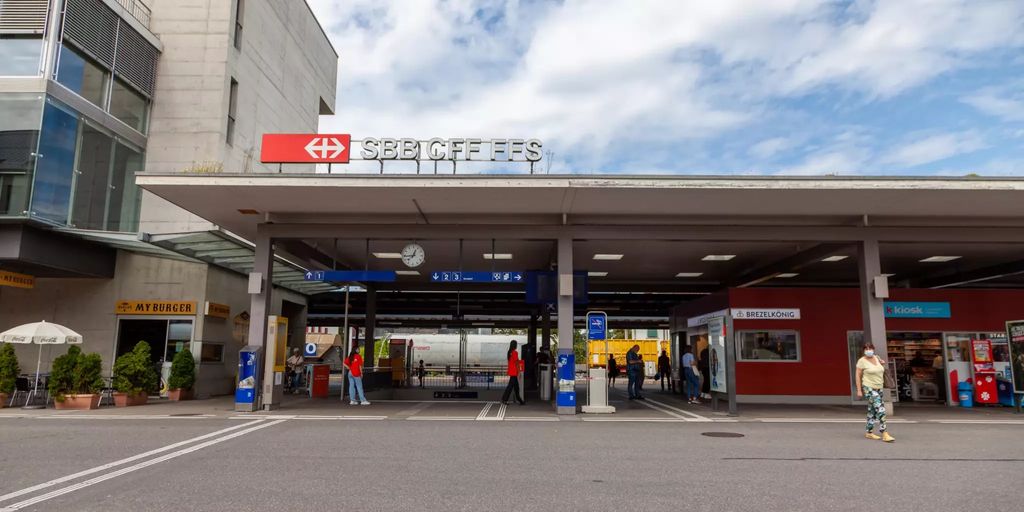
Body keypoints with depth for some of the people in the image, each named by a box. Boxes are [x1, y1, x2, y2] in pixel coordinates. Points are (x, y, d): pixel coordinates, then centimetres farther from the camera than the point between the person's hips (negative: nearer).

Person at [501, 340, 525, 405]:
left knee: (516, 387, 13)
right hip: (514, 372, -9)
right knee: (510, 386, -6)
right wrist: (519, 372, -12)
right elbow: (516, 363, -16)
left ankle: (520, 400, 18)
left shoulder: (509, 353, 10)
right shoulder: (515, 353, -14)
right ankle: (504, 399, -6)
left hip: (511, 372, 9)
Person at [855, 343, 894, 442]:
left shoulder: (877, 358, 9)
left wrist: (882, 364, 4)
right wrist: (859, 390, -13)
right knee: (880, 410, -17)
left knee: (872, 411, 13)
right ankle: (884, 434, -17)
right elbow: (858, 376, -9)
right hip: (869, 388, -7)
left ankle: (869, 432, 21)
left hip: (879, 388, 7)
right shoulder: (862, 361, -9)